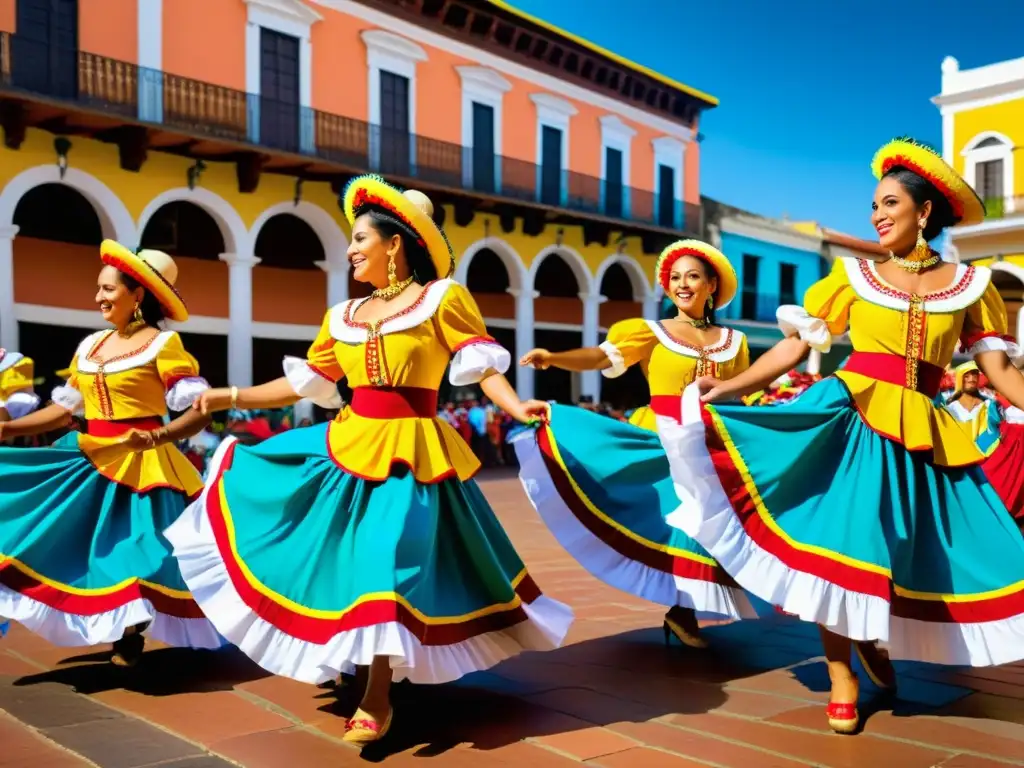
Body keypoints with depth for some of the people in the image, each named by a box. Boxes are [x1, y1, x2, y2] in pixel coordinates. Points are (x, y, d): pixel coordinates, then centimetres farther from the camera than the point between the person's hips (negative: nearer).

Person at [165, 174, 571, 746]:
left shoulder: (443, 297, -4)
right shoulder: (343, 316, 12)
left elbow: (482, 363, -11)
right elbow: (306, 382, 16)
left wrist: (517, 408, -27)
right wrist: (233, 397, 17)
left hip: (409, 450, -6)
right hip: (349, 443, 7)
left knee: (387, 558, -10)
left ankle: (378, 698, 4)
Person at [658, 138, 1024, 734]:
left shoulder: (969, 284, 7)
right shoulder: (854, 273, 4)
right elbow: (795, 344, 0)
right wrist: (728, 388, -11)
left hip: (925, 433, 2)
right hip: (851, 419, -2)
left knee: (927, 555, 3)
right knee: (843, 541, -7)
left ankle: (873, 637, 31)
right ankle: (842, 677, 9)